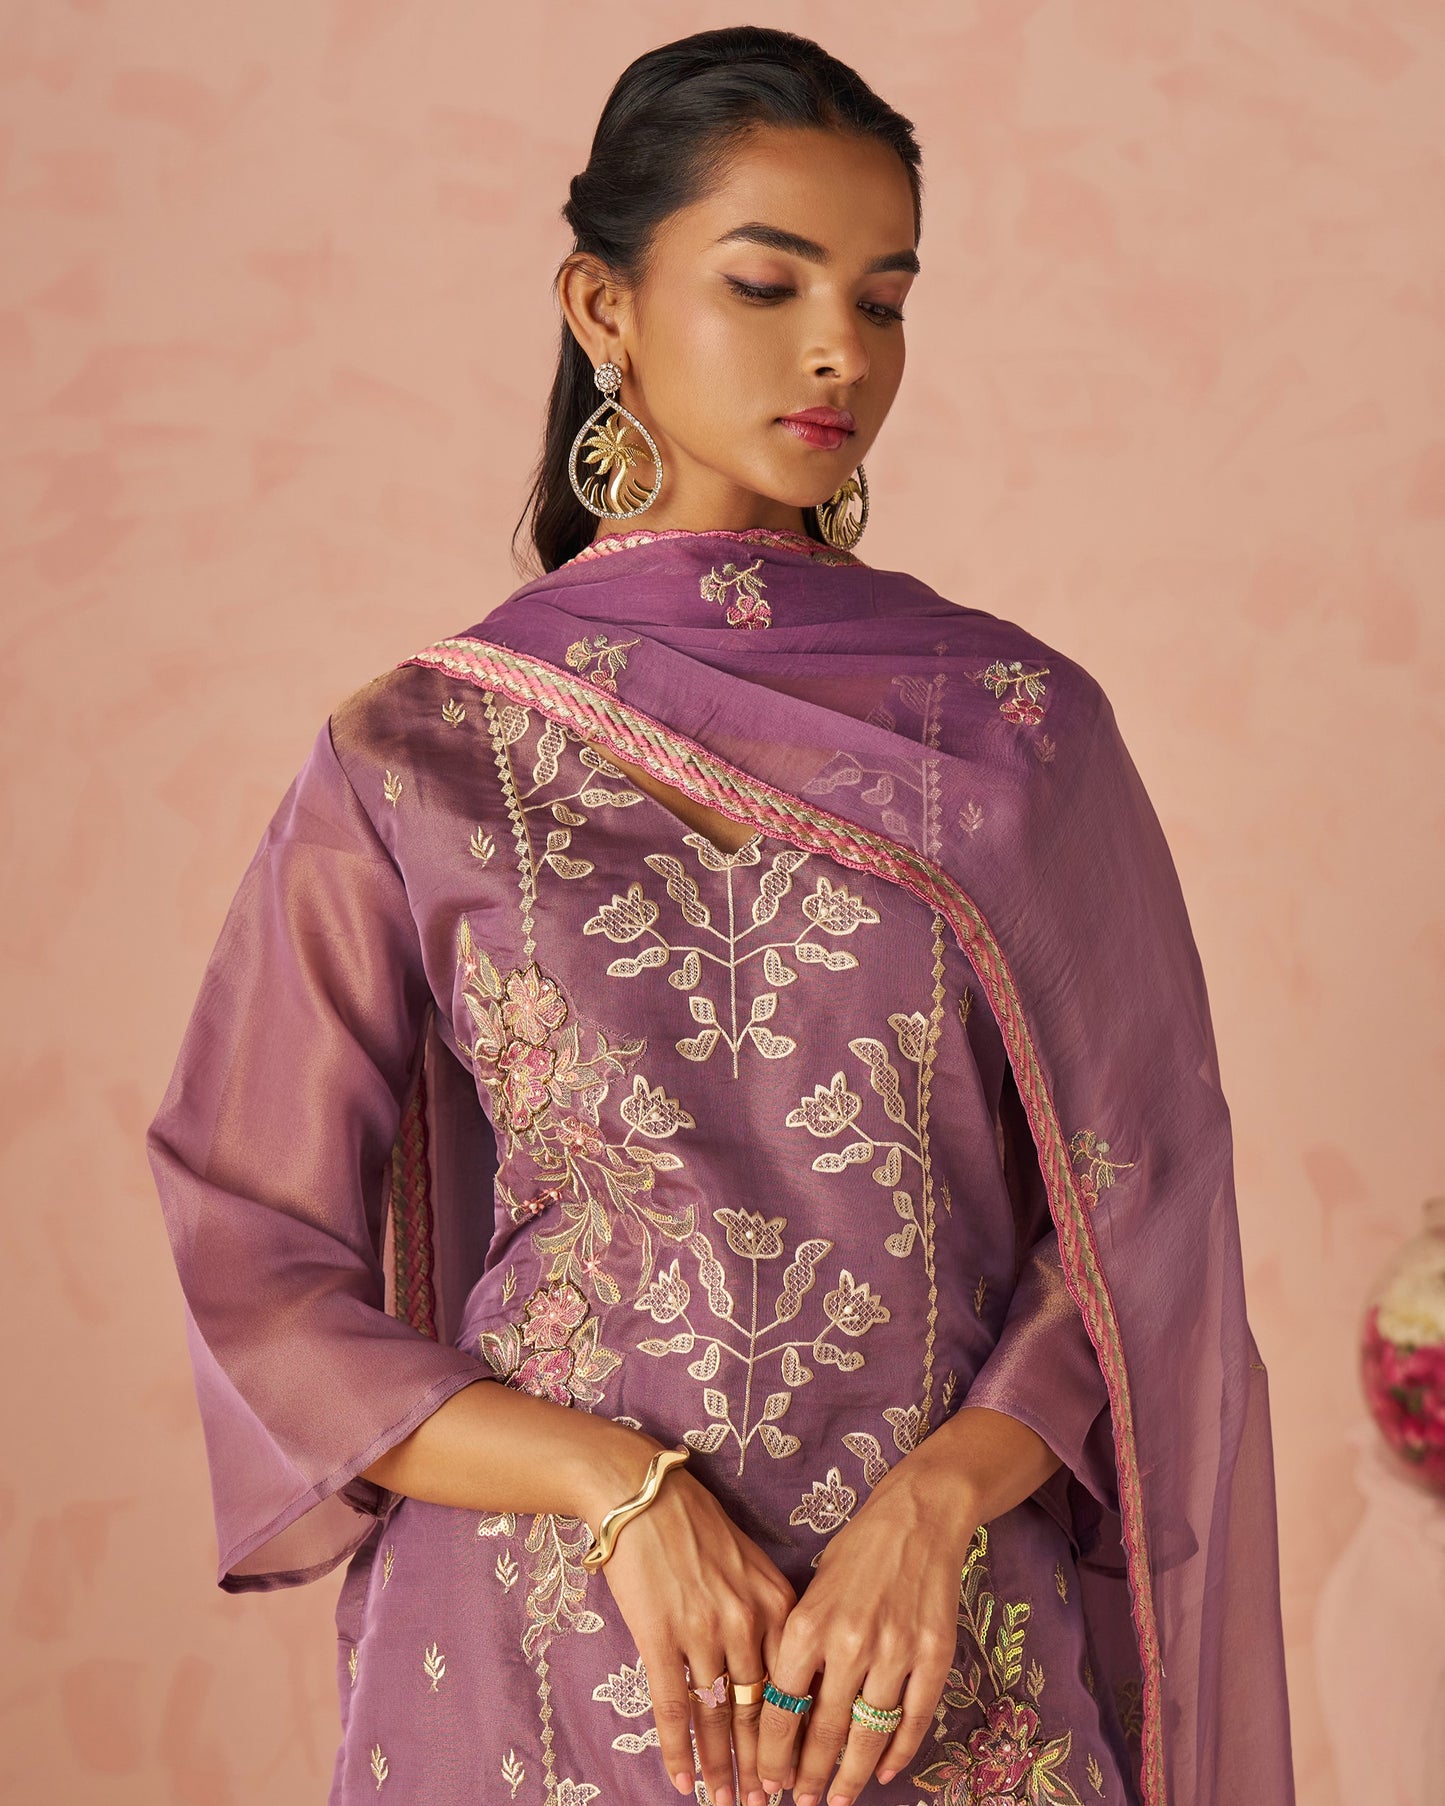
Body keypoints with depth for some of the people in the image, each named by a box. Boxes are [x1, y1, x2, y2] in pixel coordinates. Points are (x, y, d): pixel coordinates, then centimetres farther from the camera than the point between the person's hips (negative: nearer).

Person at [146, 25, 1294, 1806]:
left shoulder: (1021, 727, 1)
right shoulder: (412, 759, -2)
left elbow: (1135, 1221, 1)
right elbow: (262, 1279, -2)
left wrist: (938, 1496, -16)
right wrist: (622, 1487, -15)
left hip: (943, 1655, 1)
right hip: (542, 1647, -1)